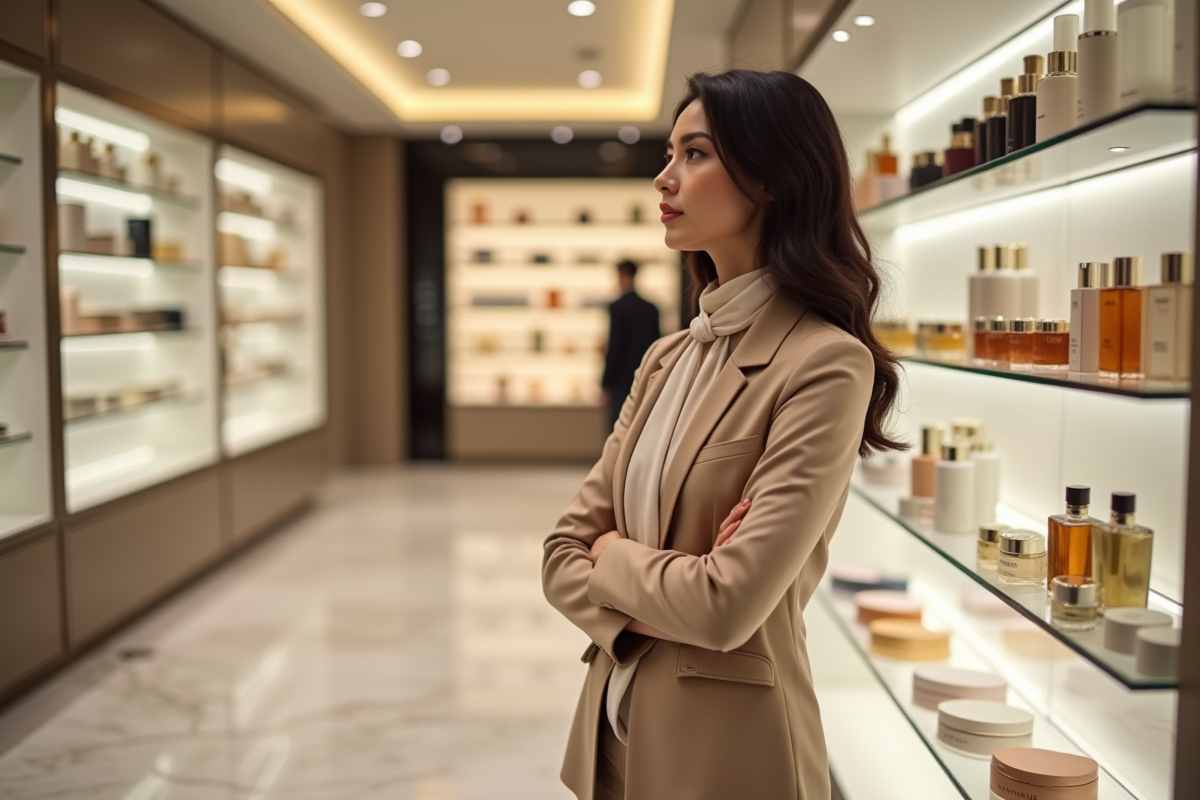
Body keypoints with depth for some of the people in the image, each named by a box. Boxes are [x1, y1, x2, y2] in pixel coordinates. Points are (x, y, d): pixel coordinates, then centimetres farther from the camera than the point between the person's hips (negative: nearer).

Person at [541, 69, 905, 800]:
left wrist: (614, 556, -7)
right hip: (617, 731, 7)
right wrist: (639, 613, -15)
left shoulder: (826, 365, -18)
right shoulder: (667, 359, 5)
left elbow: (728, 604, -24)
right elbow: (566, 552, 4)